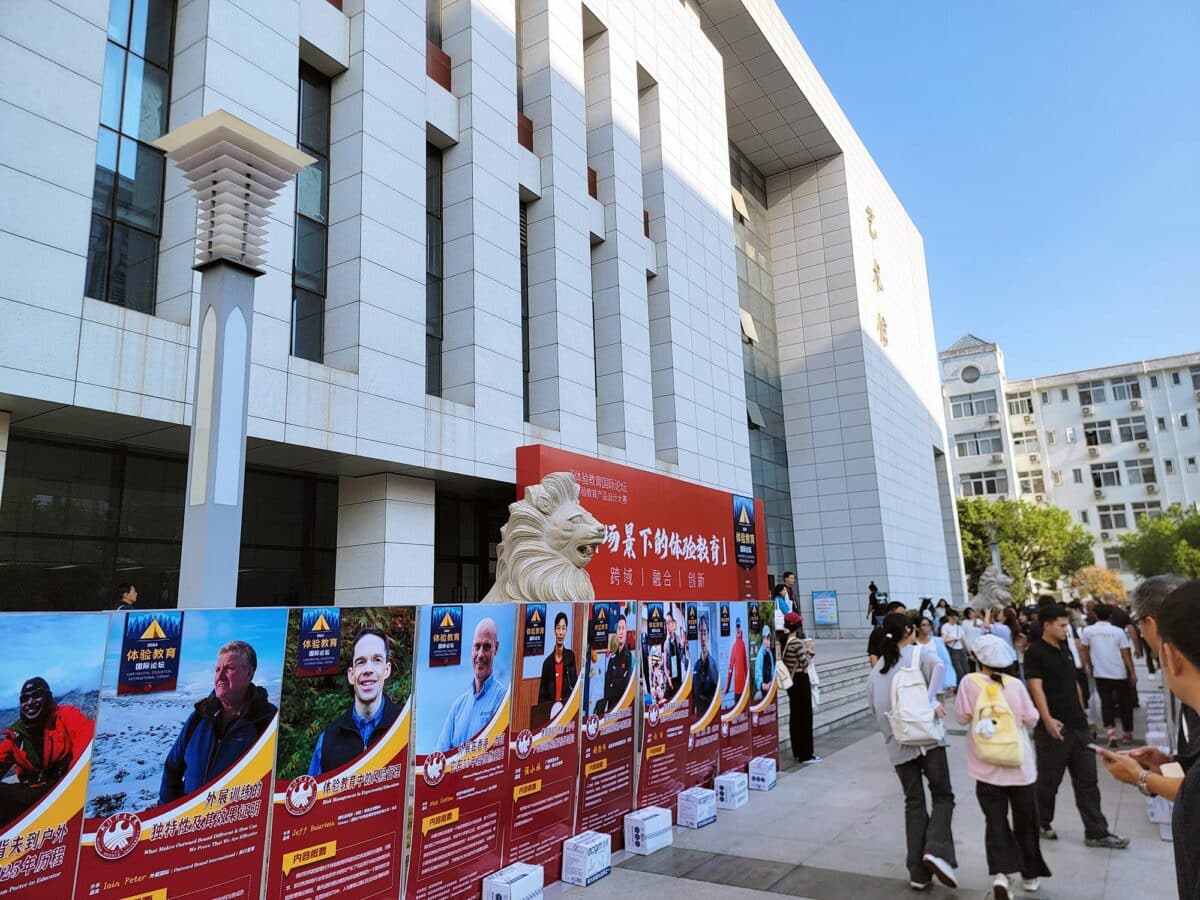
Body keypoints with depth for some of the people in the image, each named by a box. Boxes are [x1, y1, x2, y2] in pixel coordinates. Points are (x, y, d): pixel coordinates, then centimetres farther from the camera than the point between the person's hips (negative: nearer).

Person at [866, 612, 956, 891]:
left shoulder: (876, 669, 12)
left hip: (898, 744, 4)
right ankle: (936, 850, -13)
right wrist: (932, 701, -20)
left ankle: (918, 873, 10)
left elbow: (873, 707, 13)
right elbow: (939, 665, -22)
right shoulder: (916, 653, -1)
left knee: (914, 803, 12)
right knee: (943, 796, 9)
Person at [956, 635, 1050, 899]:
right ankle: (1030, 875, 29)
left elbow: (963, 717, -7)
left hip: (987, 766, -1)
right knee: (1025, 821, 17)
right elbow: (1032, 719, -1)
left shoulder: (969, 682, -13)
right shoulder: (1015, 684, -9)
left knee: (995, 820, 6)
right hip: (1021, 765, 1)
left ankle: (1000, 873, -10)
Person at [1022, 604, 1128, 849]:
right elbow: (1036, 687, -21)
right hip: (1053, 728, -7)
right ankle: (1041, 824, 23)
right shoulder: (1035, 652, -12)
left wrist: (1081, 713, 19)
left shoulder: (1065, 650, 13)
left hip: (1078, 726, 8)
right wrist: (1047, 719, -29)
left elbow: (1074, 684, 21)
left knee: (1087, 780, 9)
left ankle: (1096, 833, 15)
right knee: (1048, 780, 6)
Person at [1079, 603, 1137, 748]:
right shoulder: (1118, 631, -5)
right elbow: (1126, 654, -6)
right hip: (1120, 674, 0)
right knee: (1125, 703, 13)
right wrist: (1133, 673, 1)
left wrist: (1090, 667, 20)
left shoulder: (1088, 631, -2)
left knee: (1106, 702, 5)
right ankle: (1128, 735, 22)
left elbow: (1084, 651, 6)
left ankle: (1111, 731, -14)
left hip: (1101, 674, 0)